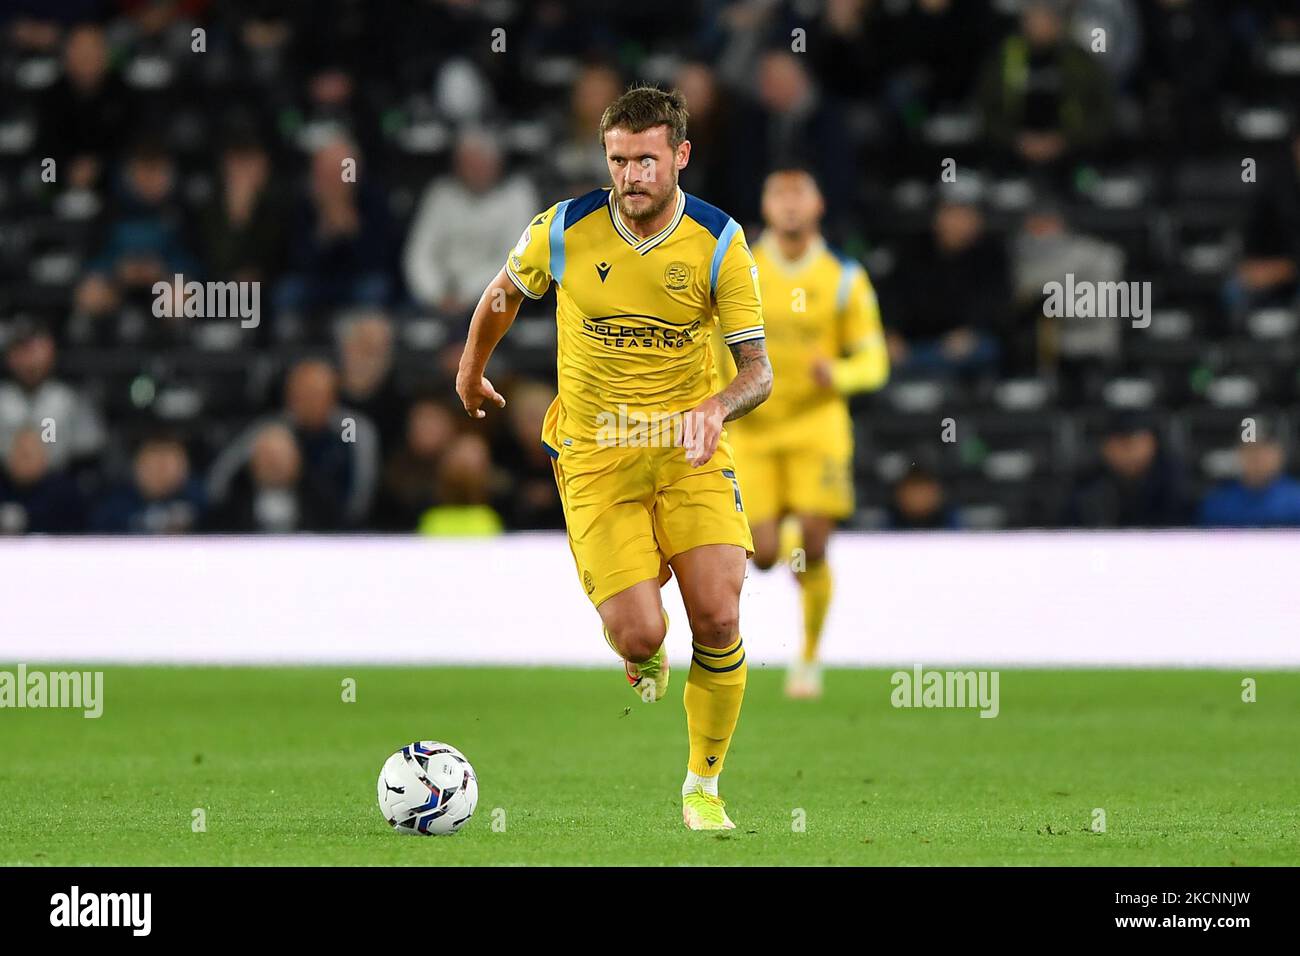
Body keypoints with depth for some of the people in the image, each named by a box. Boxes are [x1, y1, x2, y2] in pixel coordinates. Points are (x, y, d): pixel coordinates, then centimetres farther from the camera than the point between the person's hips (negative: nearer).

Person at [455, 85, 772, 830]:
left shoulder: (720, 244, -8)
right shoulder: (563, 231, -8)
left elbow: (759, 370, -8)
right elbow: (505, 295, 14)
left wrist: (716, 408, -29)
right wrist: (471, 372, 28)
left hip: (690, 453, 1)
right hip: (595, 458, 0)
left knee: (719, 621, -13)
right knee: (640, 636, -15)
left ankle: (705, 784, 9)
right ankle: (642, 657, 26)